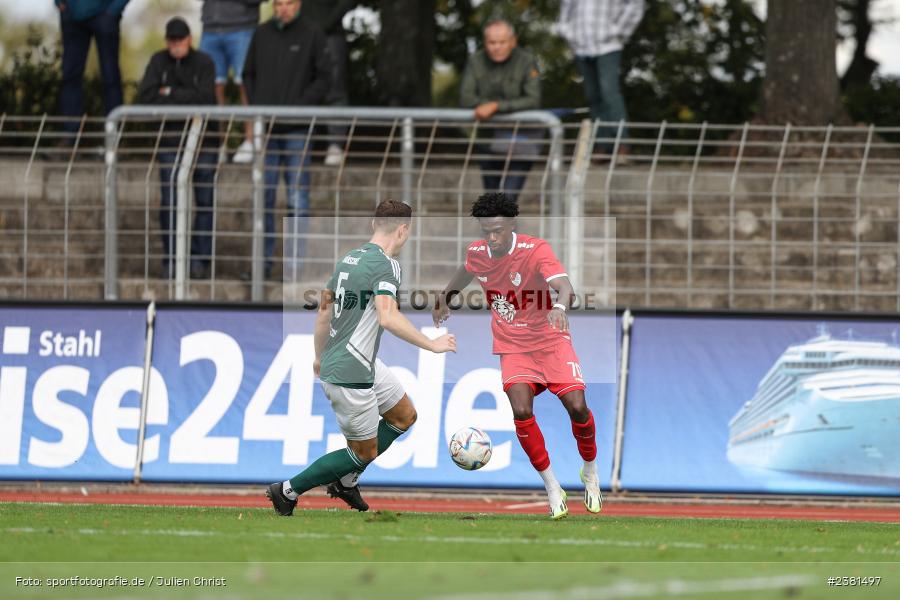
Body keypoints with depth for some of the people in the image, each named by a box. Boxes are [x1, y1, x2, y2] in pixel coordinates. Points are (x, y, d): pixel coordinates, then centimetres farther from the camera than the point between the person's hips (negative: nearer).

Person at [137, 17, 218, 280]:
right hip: (170, 139, 1)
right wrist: (186, 101, -13)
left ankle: (200, 258, 5)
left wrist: (171, 94, -9)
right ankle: (171, 260, 2)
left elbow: (205, 97, -14)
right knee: (169, 201, -4)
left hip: (202, 139, -1)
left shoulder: (203, 63, -1)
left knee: (204, 201, 0)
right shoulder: (159, 62, 4)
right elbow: (145, 97, -8)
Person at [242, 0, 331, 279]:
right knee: (264, 197, 5)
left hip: (297, 129, -3)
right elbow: (248, 75, 16)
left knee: (298, 198, -4)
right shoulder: (261, 34, 10)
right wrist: (256, 106, 0)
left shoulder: (312, 35, 0)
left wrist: (299, 106, -12)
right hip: (266, 128, 3)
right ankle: (264, 262, 10)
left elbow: (323, 78, -2)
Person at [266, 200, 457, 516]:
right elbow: (388, 318, -33)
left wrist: (320, 356, 31)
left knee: (405, 416, 21)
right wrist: (432, 345, -24)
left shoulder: (349, 258, 8)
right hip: (352, 376, -9)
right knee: (364, 453, 5)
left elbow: (324, 307, 18)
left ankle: (346, 480, 27)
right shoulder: (385, 264, -19)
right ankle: (288, 491, 11)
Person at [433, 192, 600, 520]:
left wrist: (560, 306, -59)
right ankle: (552, 487, -5)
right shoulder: (477, 253, -4)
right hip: (513, 346, 3)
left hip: (551, 340, -3)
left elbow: (565, 287, -37)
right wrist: (444, 298, 35)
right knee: (521, 411, -20)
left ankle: (590, 471, 14)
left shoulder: (535, 250, -20)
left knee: (577, 407, -15)